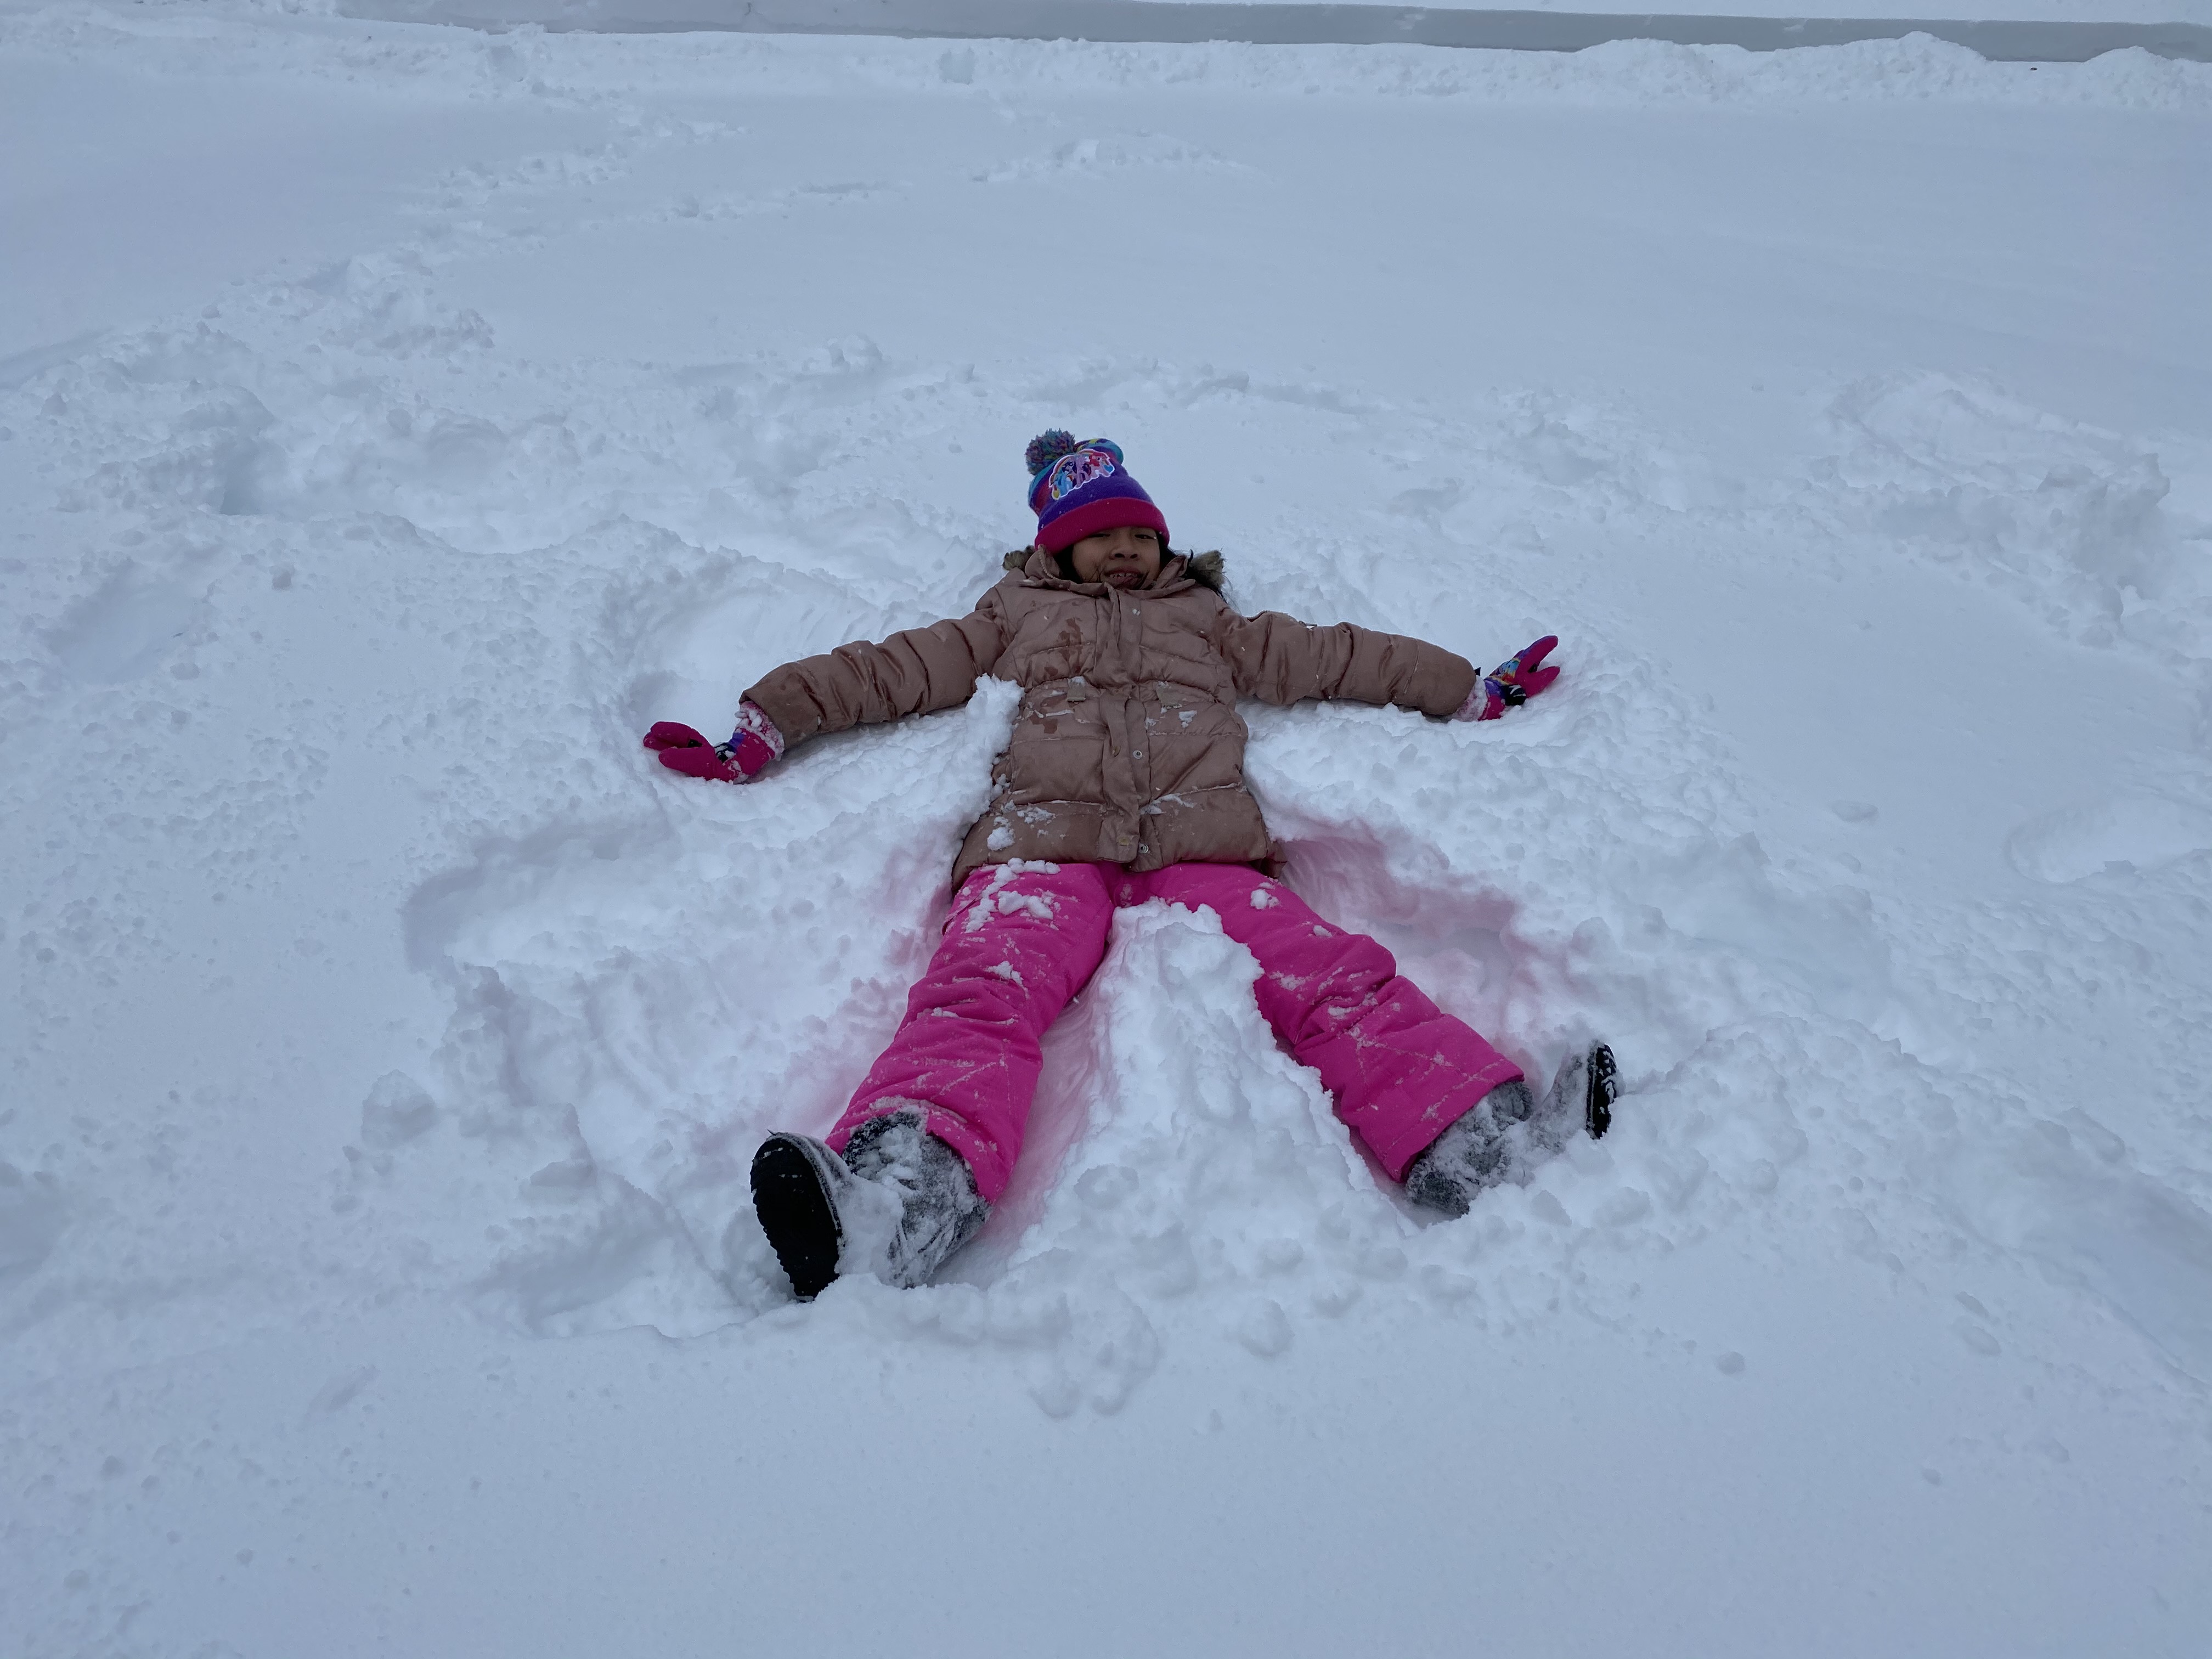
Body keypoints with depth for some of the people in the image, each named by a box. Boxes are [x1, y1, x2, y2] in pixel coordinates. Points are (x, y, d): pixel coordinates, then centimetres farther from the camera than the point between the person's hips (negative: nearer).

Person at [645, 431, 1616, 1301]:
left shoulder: (1209, 624, 38)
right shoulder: (1015, 620, 34)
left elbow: (1336, 656, 39)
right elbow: (887, 670, 29)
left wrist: (1473, 691, 38)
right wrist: (759, 734, 20)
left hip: (1201, 849, 2)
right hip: (1045, 839, -1)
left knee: (1334, 979, -25)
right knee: (985, 992, -32)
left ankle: (1477, 1146, -40)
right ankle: (906, 1195, -55)